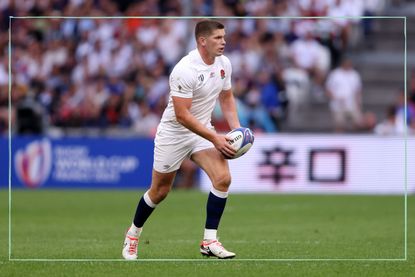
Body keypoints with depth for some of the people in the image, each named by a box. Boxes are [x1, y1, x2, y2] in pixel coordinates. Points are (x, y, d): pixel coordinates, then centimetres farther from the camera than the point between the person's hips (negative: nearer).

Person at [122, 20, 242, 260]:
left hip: (203, 131, 5)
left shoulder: (224, 64, -4)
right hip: (174, 134, -5)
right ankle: (134, 234, 35)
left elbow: (226, 97, 14)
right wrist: (215, 139, -27)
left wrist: (236, 129, 0)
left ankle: (209, 242, -10)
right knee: (160, 191, 8)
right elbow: (182, 115, -28)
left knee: (223, 178, -17)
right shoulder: (185, 70, -27)